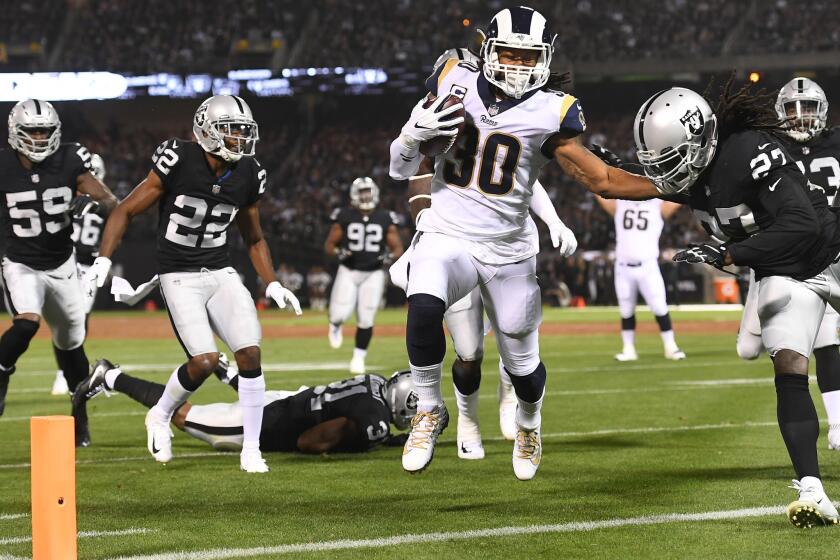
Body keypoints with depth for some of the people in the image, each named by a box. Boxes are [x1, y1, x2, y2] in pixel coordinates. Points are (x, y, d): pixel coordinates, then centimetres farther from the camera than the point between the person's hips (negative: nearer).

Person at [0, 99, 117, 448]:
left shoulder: (70, 162, -11)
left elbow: (112, 204, -10)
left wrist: (92, 203, -30)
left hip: (61, 265, 2)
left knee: (70, 343, 14)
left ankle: (80, 417, 32)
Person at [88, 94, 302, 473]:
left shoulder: (248, 176, 1)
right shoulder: (178, 162, -14)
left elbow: (254, 239, 16)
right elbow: (126, 211, -8)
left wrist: (272, 284, 5)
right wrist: (103, 259, -18)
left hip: (221, 272, 5)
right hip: (179, 277, -5)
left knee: (250, 353, -12)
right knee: (205, 360, -18)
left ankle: (251, 451, -1)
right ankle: (160, 416, 13)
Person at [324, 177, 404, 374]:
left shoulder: (385, 219, 0)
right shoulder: (344, 217, -3)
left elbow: (398, 249, 5)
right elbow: (329, 245, 3)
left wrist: (390, 256, -17)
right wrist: (339, 252, -19)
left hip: (373, 274, 1)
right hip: (348, 271, -1)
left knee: (366, 320, -1)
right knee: (341, 314, -13)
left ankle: (359, 358, 17)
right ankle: (335, 326, 26)